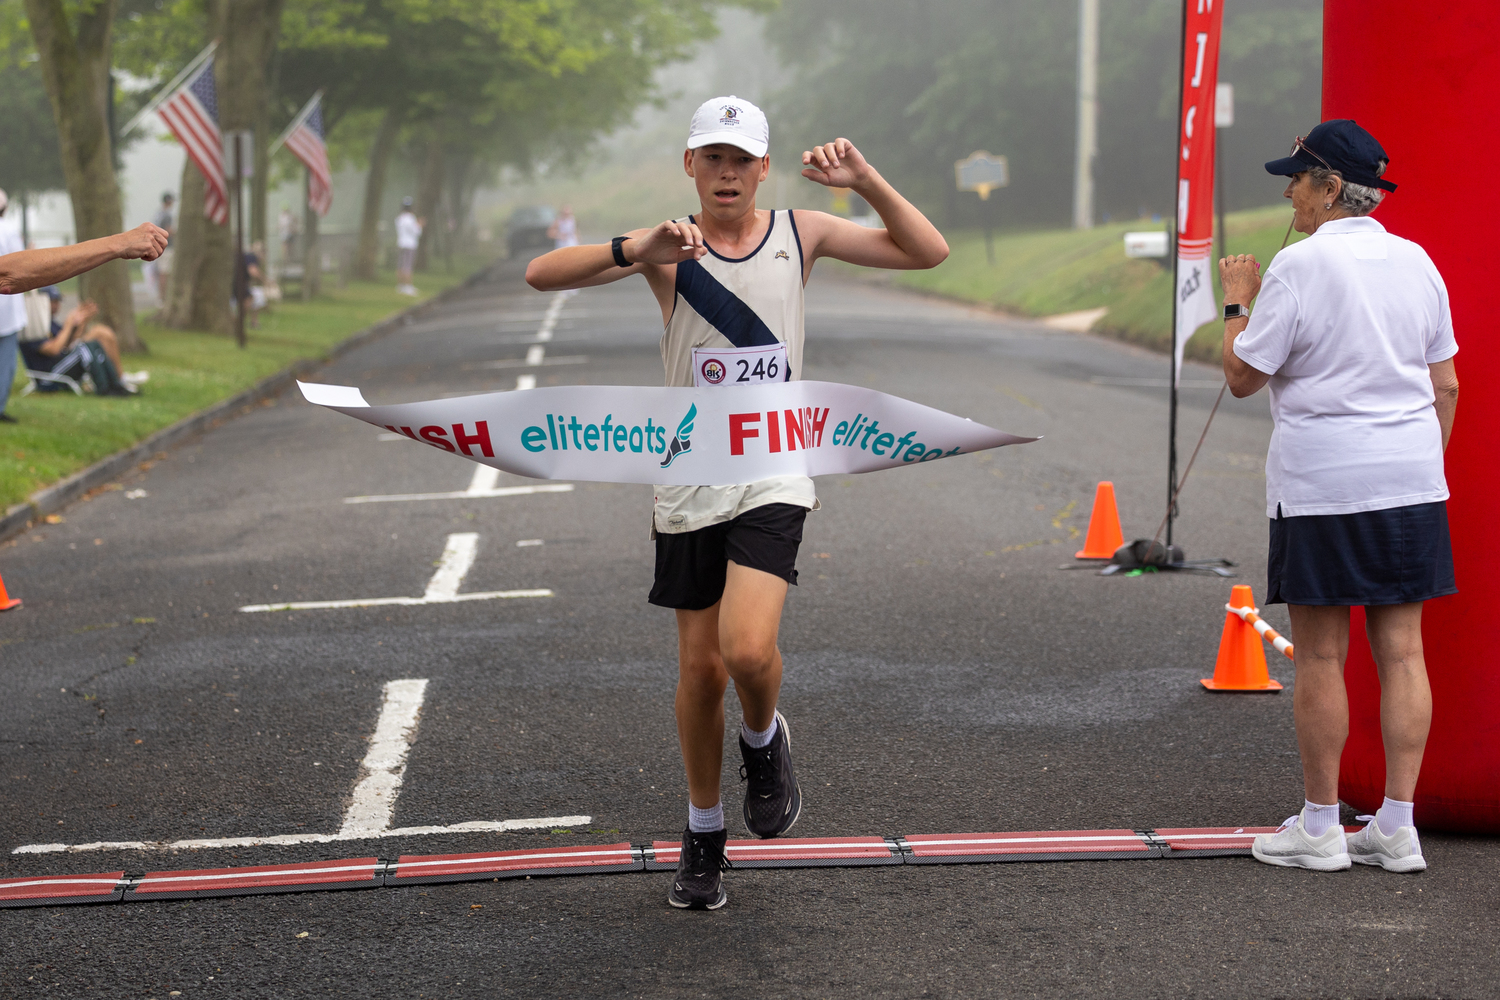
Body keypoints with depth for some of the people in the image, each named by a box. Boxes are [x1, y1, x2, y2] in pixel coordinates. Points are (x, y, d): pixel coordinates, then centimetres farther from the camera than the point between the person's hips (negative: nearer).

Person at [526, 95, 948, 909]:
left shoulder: (800, 234, 2)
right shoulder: (668, 247, -3)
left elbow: (928, 252, 2)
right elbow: (541, 275, -14)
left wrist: (867, 182, -13)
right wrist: (635, 252, -30)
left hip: (772, 477, -1)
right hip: (689, 481, 1)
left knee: (748, 650, -21)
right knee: (699, 667, 6)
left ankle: (764, 740, 13)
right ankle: (703, 836, 25)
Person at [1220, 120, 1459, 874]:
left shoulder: (1301, 265, -10)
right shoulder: (1415, 262, 10)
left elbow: (1243, 376, -6)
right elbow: (1445, 384, 14)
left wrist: (1237, 302, 8)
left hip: (1323, 481, -6)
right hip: (1411, 478, 6)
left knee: (1321, 655, 2)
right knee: (1401, 650, 6)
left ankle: (1319, 826, 8)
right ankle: (1397, 827, 8)